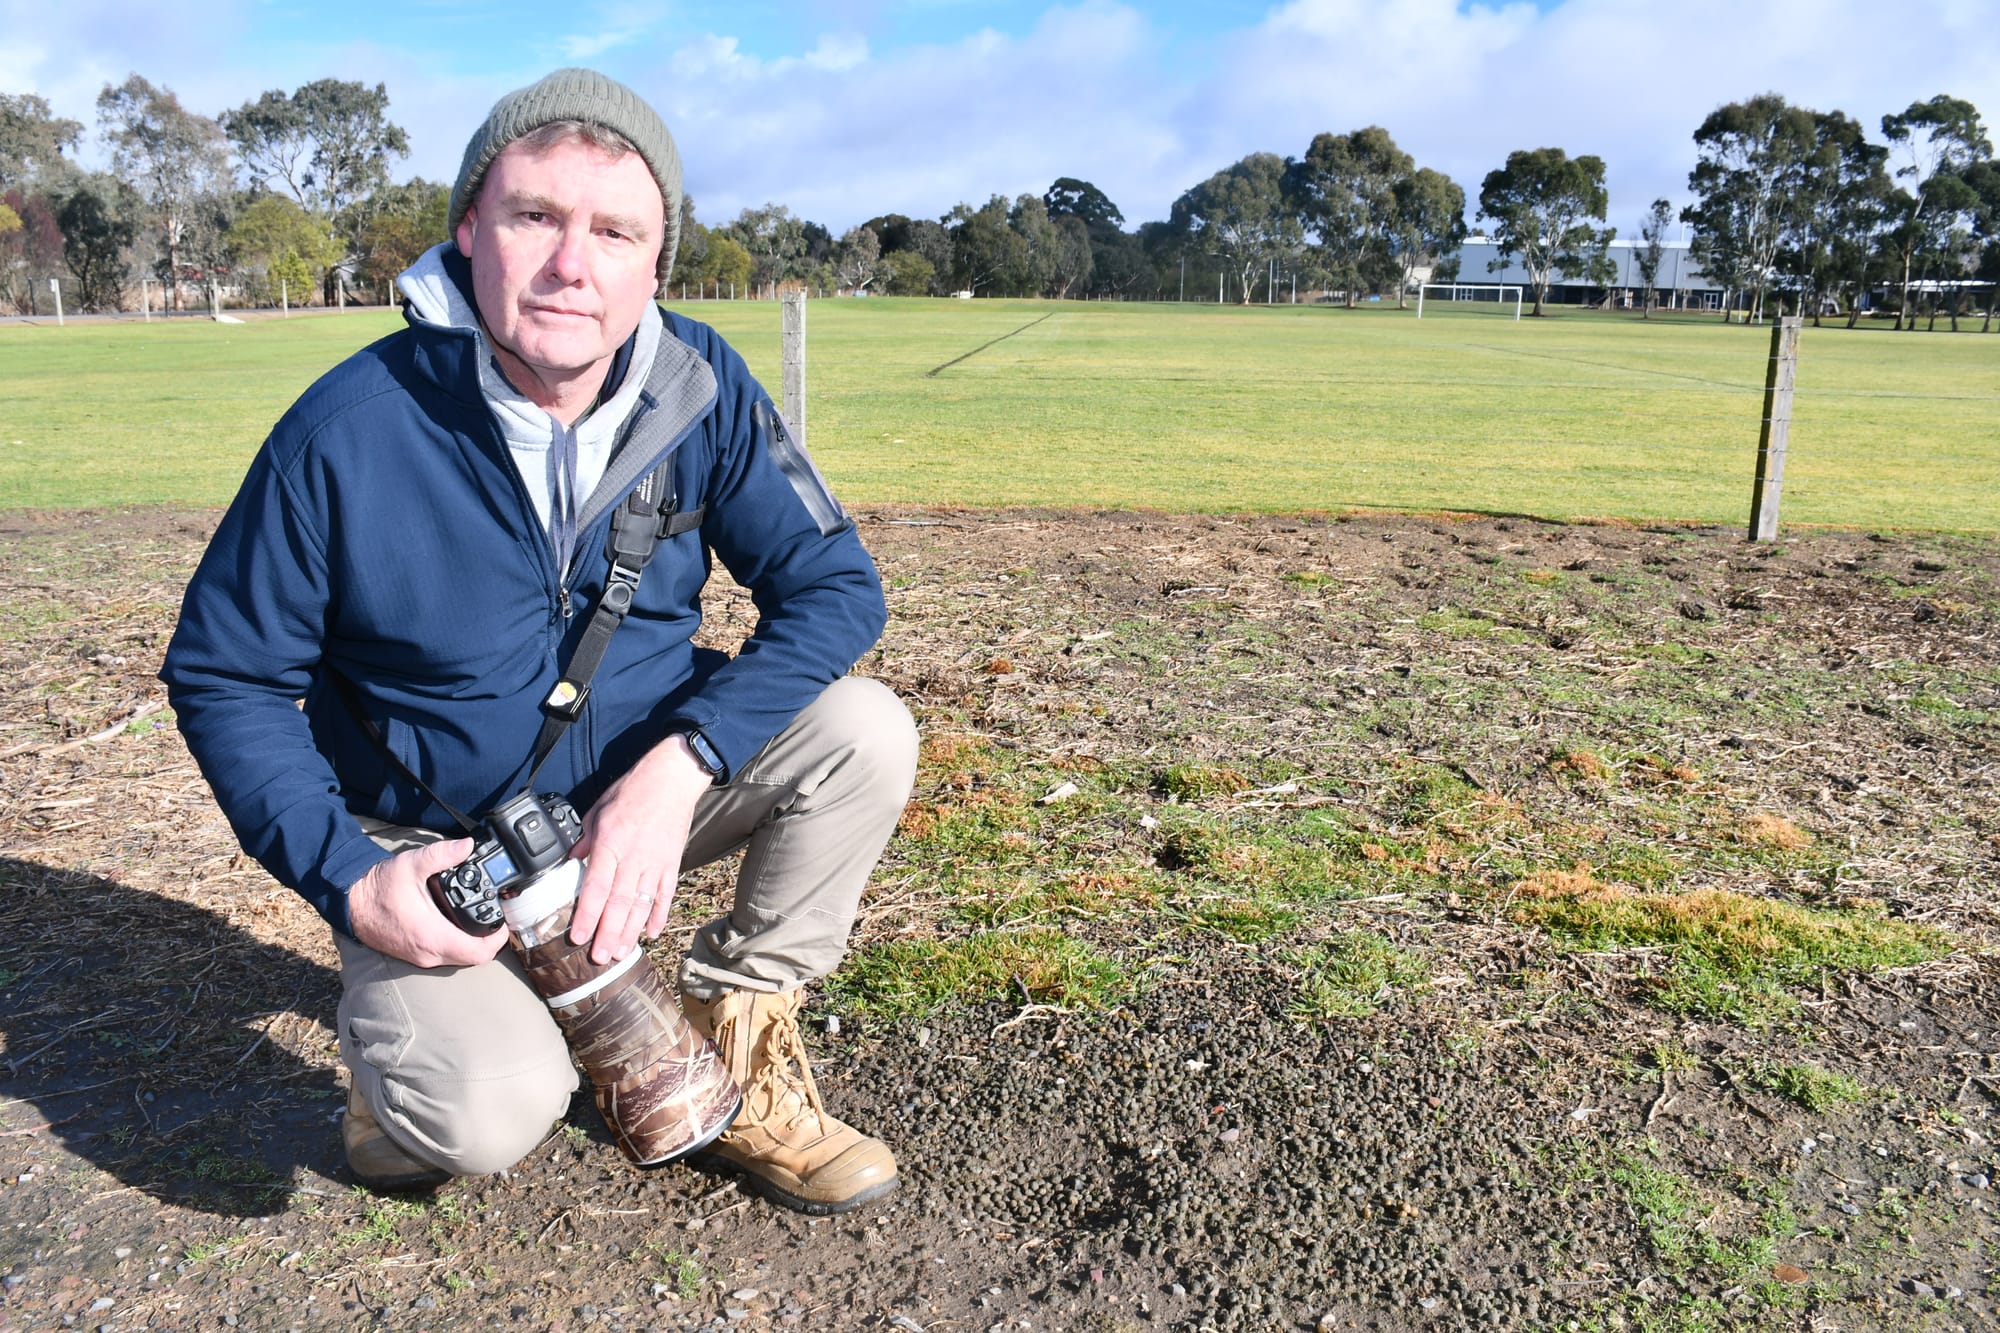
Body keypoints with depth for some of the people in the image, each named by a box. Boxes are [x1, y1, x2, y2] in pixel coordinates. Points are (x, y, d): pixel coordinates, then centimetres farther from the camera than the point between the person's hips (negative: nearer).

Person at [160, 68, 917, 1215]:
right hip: (438, 851, -3)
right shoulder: (349, 431, -19)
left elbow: (835, 585, -12)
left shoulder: (699, 385, -12)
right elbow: (222, 675, -8)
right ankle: (417, 1033, 13)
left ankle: (732, 1045, -1)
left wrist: (679, 766, -26)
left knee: (863, 730, -20)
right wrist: (346, 880, -20)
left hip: (642, 797, 3)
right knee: (489, 1116, -26)